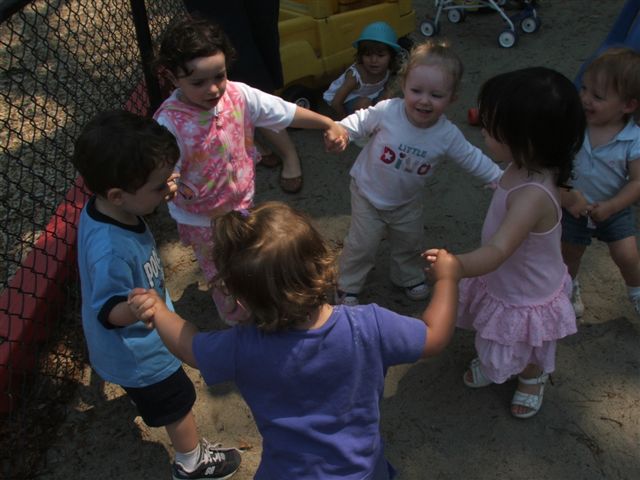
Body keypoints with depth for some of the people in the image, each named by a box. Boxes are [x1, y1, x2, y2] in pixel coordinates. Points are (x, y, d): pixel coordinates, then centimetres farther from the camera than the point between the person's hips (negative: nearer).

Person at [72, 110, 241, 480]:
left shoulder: (104, 206, -18)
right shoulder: (111, 252, -45)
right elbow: (108, 311, -34)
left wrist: (161, 192, -13)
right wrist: (135, 308, -55)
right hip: (139, 353, -8)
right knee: (178, 404, 18)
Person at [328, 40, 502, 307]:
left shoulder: (448, 135, -22)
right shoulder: (387, 111, -29)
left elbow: (473, 159, -8)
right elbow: (359, 122, -14)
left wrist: (501, 179, -7)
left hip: (407, 201, 3)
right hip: (368, 193, -3)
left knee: (409, 243, 23)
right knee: (362, 245, 7)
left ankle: (409, 278, 52)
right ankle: (348, 287, 32)